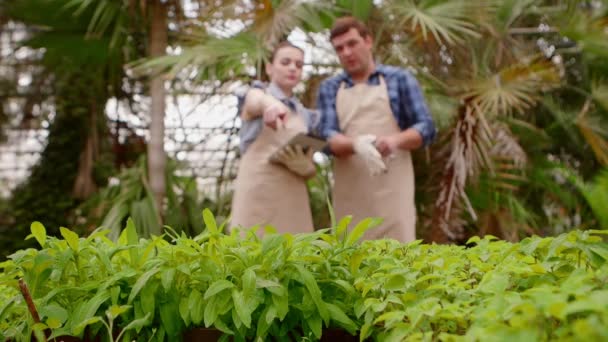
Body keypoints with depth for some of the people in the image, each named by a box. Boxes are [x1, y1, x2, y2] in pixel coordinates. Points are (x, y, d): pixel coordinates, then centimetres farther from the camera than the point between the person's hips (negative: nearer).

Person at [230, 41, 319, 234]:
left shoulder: (306, 116, 20)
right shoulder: (257, 94, 8)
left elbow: (310, 169, 17)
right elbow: (256, 103, -18)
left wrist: (301, 164, -8)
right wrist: (270, 103, -43)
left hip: (293, 201, 4)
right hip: (257, 195, -4)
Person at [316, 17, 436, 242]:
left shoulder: (399, 79, 8)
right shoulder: (329, 89, 12)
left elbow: (426, 128, 2)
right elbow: (327, 136, -2)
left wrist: (395, 140, -19)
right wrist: (356, 144, -24)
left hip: (392, 190, -2)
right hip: (350, 196, 2)